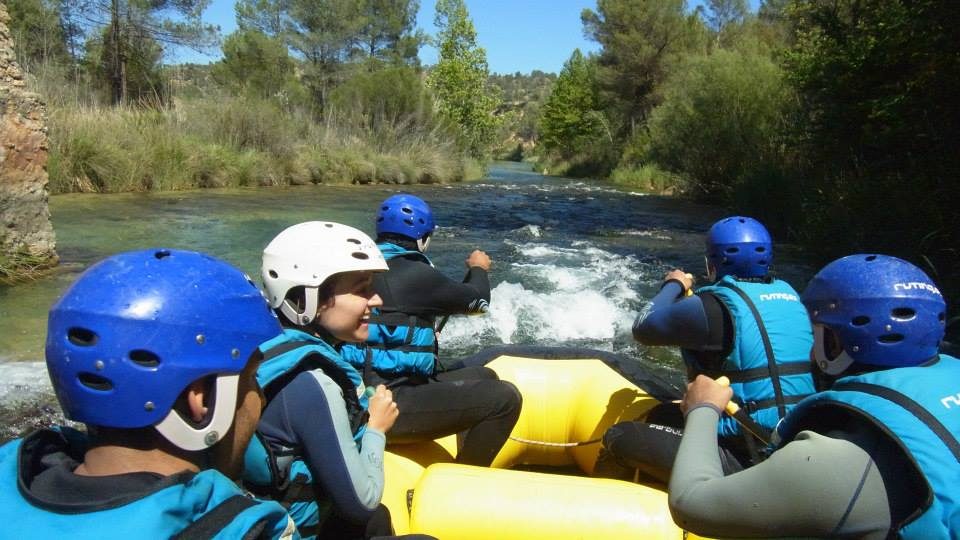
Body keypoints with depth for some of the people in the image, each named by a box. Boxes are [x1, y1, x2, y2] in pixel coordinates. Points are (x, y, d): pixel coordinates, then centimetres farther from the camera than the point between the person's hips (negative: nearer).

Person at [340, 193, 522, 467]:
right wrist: (478, 269, 22)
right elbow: (477, 301, 1)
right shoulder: (413, 274, -14)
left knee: (484, 377, 20)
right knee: (504, 398, -18)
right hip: (386, 407, -10)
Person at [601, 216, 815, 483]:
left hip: (750, 461, -9)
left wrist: (673, 286, 14)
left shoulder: (715, 306, -16)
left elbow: (643, 328, -2)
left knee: (619, 438, -11)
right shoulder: (788, 294, 7)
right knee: (661, 415, 22)